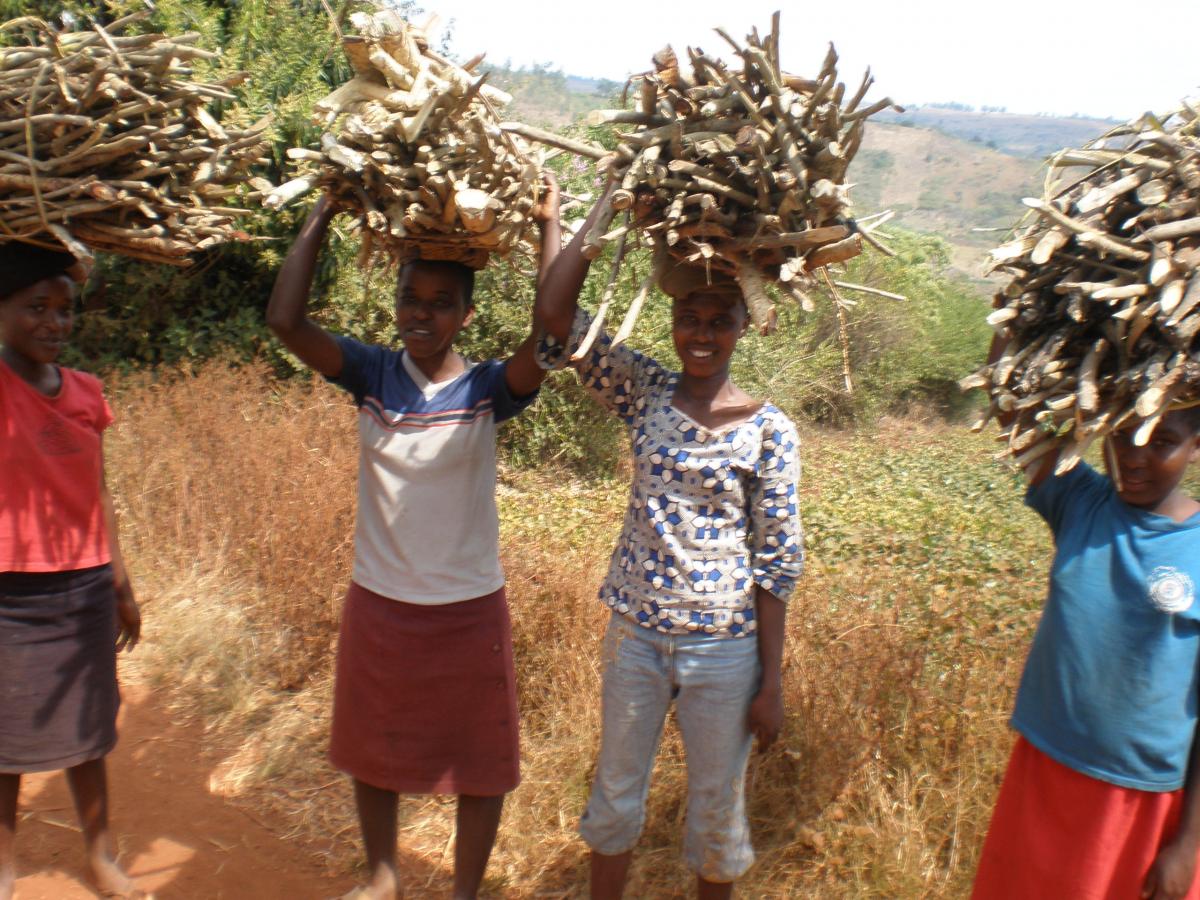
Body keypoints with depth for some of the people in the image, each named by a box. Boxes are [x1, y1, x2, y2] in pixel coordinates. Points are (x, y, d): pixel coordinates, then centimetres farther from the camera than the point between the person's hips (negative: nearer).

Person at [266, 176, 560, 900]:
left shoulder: (487, 389, -12)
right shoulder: (372, 374, -5)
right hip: (378, 603, 3)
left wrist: (550, 225, -22)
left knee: (478, 763, 13)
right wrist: (321, 217, -14)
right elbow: (286, 320, -16)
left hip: (468, 610, -3)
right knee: (373, 752, 22)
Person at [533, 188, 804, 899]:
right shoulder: (643, 392, -4)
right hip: (635, 633, 3)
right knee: (616, 792, 20)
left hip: (725, 648, -2)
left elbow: (777, 562, -7)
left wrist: (772, 683, -5)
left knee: (717, 806, 17)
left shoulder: (770, 430, -10)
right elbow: (556, 312, -12)